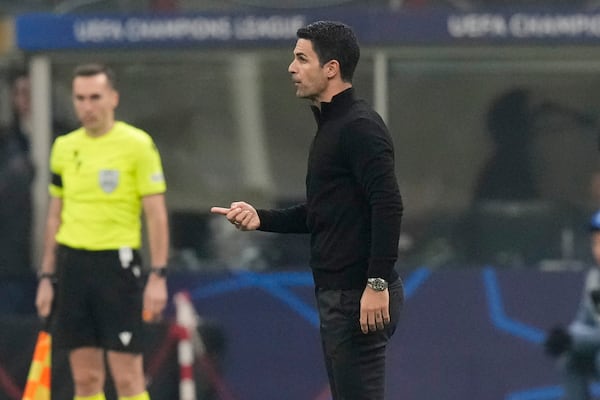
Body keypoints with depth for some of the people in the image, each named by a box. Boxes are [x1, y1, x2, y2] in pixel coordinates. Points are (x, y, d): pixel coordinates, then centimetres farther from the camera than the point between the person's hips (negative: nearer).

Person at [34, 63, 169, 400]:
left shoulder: (138, 144, -5)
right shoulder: (64, 148, 11)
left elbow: (156, 214, -6)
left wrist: (158, 276, -12)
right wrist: (47, 277, 14)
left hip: (117, 262, -5)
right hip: (72, 264, 5)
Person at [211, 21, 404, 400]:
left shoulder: (360, 127, -14)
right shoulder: (331, 124, 18)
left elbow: (388, 206, -22)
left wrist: (377, 283, -26)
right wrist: (262, 218, 12)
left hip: (360, 298, -11)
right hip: (336, 295, 11)